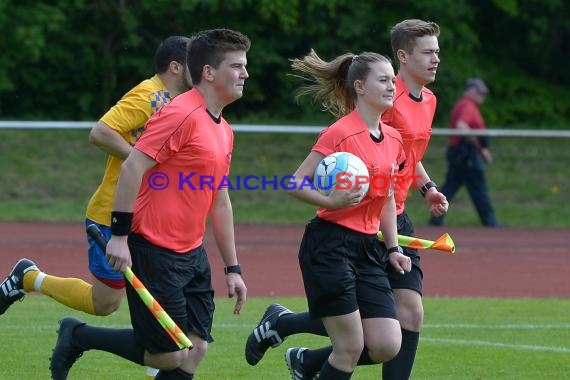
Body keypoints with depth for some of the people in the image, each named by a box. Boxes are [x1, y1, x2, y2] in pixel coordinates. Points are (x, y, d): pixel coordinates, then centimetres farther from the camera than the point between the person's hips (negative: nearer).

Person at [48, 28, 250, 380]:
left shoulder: (224, 131, 15)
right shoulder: (181, 114, -14)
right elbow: (132, 168, -18)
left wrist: (233, 268, 21)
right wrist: (119, 235, -21)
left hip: (192, 255, 9)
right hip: (154, 254, -9)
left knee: (196, 349, 0)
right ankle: (78, 336, 13)